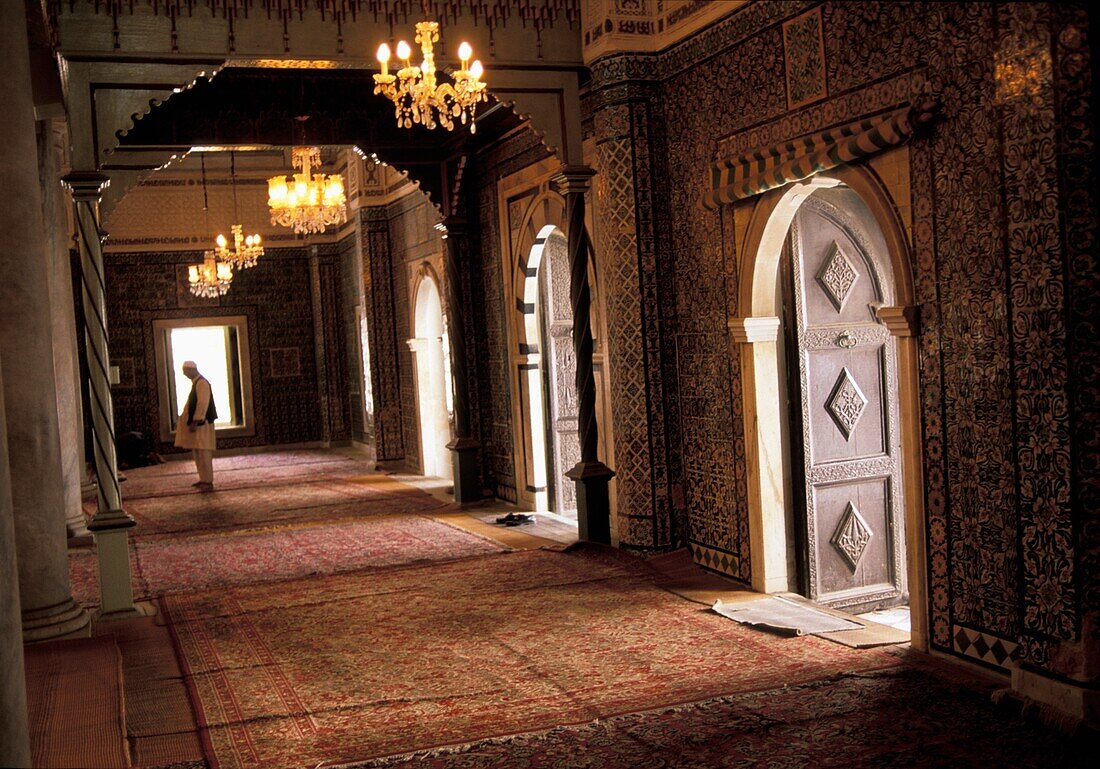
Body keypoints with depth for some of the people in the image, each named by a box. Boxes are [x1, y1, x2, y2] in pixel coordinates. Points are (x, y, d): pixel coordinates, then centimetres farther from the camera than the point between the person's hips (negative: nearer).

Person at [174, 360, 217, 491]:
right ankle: (204, 479, 18)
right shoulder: (196, 382, 16)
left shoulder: (202, 383, -14)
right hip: (196, 423, 10)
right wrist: (185, 419, 20)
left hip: (201, 424, -10)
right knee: (197, 452, 12)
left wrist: (195, 422, -22)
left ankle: (208, 482, -8)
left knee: (203, 452, -9)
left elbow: (202, 404, -21)